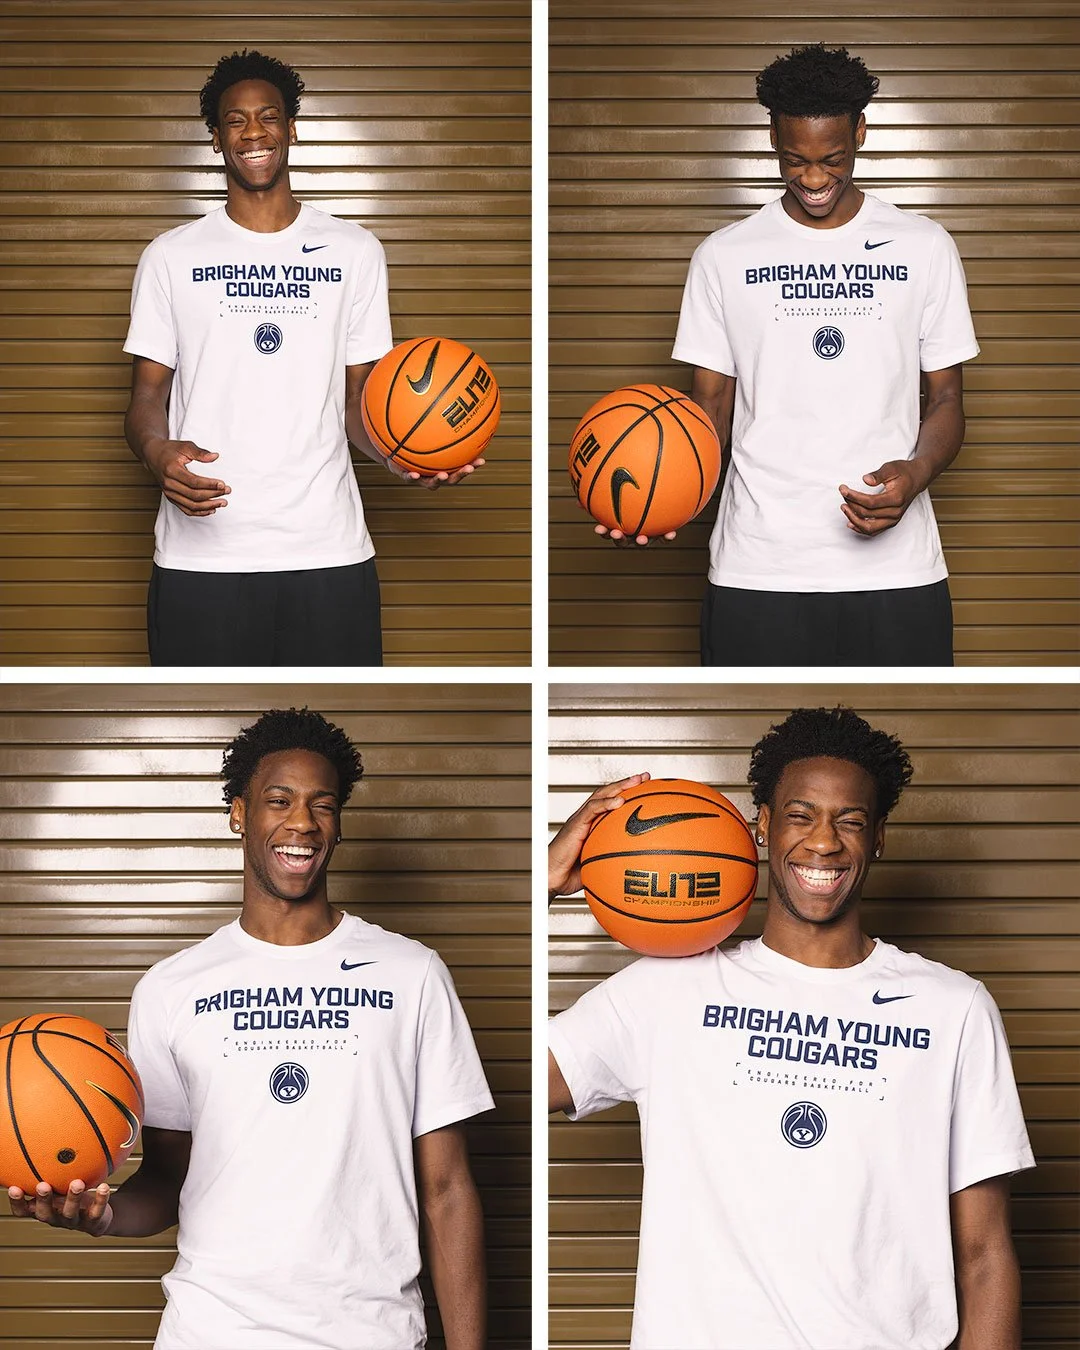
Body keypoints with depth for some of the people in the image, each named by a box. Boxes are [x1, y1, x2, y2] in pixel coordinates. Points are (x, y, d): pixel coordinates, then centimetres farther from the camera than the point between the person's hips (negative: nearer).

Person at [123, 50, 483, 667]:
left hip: (329, 551, 1)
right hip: (200, 555, -1)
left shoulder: (356, 251, 11)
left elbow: (359, 393, 12)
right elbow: (149, 391, 7)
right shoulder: (172, 256, 8)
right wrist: (159, 452, -16)